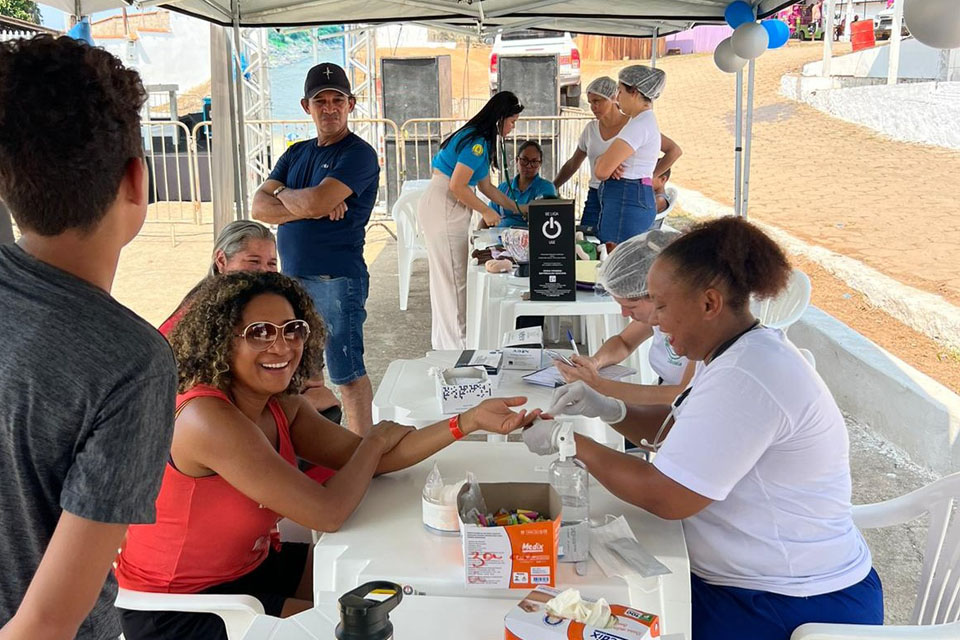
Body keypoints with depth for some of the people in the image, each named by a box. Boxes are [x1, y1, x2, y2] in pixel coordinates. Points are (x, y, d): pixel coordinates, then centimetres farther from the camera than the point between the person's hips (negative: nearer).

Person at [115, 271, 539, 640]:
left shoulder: (282, 408, -3)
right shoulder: (209, 418, -30)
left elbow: (370, 460, -4)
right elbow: (328, 513, -31)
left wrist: (471, 420, -13)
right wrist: (378, 438, -14)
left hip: (248, 566, 8)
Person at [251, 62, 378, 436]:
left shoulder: (358, 154, -8)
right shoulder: (296, 154, 15)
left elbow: (315, 201, -22)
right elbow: (259, 208, 3)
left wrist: (283, 194, 0)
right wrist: (310, 207, -13)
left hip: (336, 279, -8)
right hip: (293, 278, 8)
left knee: (347, 374, -1)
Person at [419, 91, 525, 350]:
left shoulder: (482, 141, 15)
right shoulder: (476, 142, -17)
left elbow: (486, 186, 21)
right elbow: (457, 186, -21)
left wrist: (517, 208, 20)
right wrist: (487, 212, -10)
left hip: (448, 208, 10)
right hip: (442, 209, -10)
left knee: (446, 275, 16)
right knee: (453, 276, -5)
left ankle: (445, 339, 26)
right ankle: (455, 343, 3)